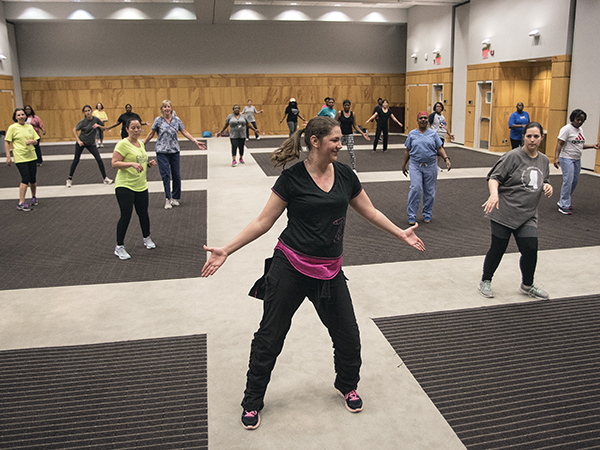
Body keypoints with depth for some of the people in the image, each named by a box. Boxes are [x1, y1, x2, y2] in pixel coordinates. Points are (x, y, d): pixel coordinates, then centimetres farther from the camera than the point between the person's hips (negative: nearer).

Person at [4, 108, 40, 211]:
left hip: (32, 156, 4)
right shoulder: (12, 127, -4)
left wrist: (31, 141, -10)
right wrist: (8, 156, -7)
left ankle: (34, 197, 30)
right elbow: (7, 142, -2)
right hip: (20, 157, -4)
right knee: (25, 179, -13)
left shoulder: (30, 126, 8)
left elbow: (36, 140, 14)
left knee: (32, 179, 7)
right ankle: (21, 203, -8)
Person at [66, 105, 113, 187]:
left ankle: (105, 178, 3)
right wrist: (78, 140, -14)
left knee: (99, 159, -9)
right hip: (81, 142, -1)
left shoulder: (96, 119, -8)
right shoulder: (83, 121, -13)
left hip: (91, 143, 1)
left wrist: (98, 126, -18)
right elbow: (74, 130, -6)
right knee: (76, 160, 4)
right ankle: (69, 179, 16)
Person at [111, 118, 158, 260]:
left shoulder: (141, 144, 12)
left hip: (141, 185, 7)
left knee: (143, 213, 13)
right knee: (126, 215, -8)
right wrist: (132, 164, -29)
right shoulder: (123, 144, -12)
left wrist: (149, 164, 5)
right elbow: (114, 163, -18)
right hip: (124, 186, -7)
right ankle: (119, 247, 4)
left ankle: (147, 238, 36)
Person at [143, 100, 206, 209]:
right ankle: (168, 199, 0)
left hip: (174, 151, 2)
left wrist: (196, 142, -1)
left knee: (176, 174, 6)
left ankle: (175, 198, 19)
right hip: (162, 151, -2)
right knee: (165, 175, -6)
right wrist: (143, 145, 11)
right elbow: (151, 134, 8)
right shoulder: (158, 120, 1)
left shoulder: (177, 120, 5)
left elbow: (185, 132, 6)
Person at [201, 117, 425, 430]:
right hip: (291, 267, -4)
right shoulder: (292, 178, -10)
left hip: (329, 271, 4)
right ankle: (252, 401, 27)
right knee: (269, 336, 6)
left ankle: (347, 386, 42)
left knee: (348, 336, 11)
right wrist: (226, 250, -12)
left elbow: (370, 212, 15)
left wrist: (402, 234, 15)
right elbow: (263, 222, -7)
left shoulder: (345, 175, 3)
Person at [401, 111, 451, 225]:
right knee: (415, 188, -13)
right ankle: (411, 215, -4)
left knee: (429, 191, 6)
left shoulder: (433, 134, 6)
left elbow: (440, 149, 5)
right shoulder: (412, 134, 6)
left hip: (430, 166, 1)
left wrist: (446, 159, -9)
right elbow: (408, 151, 11)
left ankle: (427, 214, 21)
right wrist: (404, 164, 12)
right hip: (415, 165, -1)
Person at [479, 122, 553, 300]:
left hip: (528, 215, 5)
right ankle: (485, 281, 25)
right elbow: (494, 178, -12)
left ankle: (527, 285, 23)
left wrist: (546, 186, 2)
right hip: (504, 212, -5)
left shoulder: (544, 160, 11)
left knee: (530, 249, -2)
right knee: (498, 249, 2)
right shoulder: (513, 156, -9)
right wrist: (494, 194, -31)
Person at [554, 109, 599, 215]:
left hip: (577, 159, 8)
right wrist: (556, 158, -27)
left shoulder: (580, 130, 14)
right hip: (567, 159, -8)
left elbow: (580, 145, 21)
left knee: (574, 181, 9)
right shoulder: (567, 129, -11)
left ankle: (562, 201, 22)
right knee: (568, 181, -13)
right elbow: (559, 144, -17)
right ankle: (563, 206, -9)